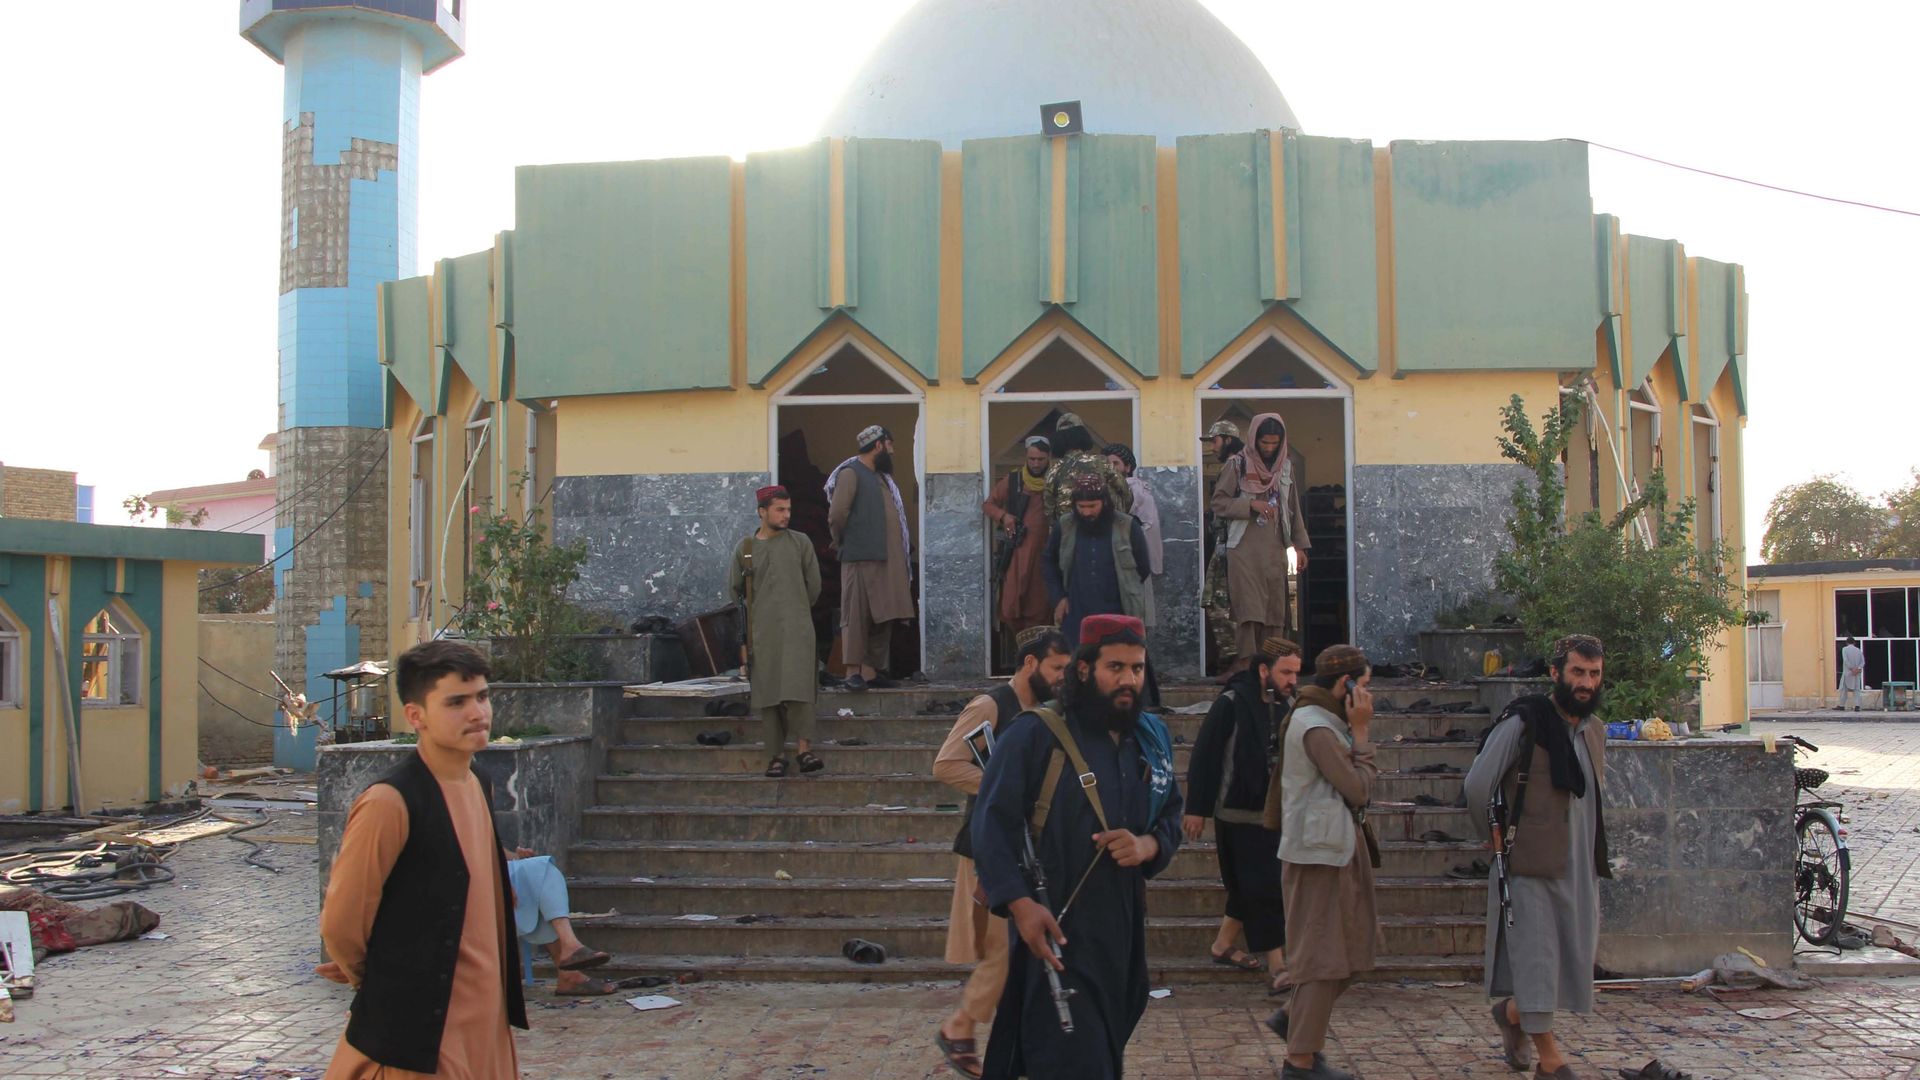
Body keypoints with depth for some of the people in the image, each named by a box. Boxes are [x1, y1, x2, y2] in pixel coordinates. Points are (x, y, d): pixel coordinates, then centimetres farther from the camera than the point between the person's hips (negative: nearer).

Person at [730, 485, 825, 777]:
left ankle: (804, 749, -16)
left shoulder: (800, 542, 6)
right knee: (767, 693, 0)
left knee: (798, 687, -15)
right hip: (762, 631, 2)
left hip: (795, 628, -1)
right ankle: (777, 755, 5)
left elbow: (814, 584, 12)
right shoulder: (745, 548, 8)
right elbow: (734, 587, 19)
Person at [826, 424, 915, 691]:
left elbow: (896, 512, 25)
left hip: (888, 559, 8)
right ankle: (853, 671, -5)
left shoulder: (881, 476, 21)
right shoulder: (851, 473, -6)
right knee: (857, 614, -7)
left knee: (884, 617, 6)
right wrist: (842, 542, -3)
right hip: (861, 559, -8)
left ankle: (871, 670, 11)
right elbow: (836, 514, -16)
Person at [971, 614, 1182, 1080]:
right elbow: (992, 824, -14)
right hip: (1054, 933, -7)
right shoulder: (1035, 734, -11)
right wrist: (1020, 903, -25)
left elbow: (1171, 815, 16)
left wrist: (1148, 845, -7)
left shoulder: (1151, 737, 11)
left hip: (1124, 931, 7)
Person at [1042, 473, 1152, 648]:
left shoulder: (1127, 527, -4)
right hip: (1075, 616, 2)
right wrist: (1058, 597, 8)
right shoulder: (1064, 526, 2)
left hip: (1118, 616, -1)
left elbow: (1143, 569, 8)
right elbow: (1048, 562, 16)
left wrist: (1127, 595, 10)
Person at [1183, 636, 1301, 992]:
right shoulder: (1231, 704, -15)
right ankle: (1277, 966, 0)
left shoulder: (1288, 706, 4)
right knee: (1264, 888, -6)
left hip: (1273, 813, 7)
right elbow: (1204, 757, -14)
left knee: (1249, 887, 15)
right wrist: (1197, 809, -14)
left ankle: (1223, 944, 32)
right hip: (1237, 813, -7)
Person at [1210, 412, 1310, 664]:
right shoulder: (1237, 464, -1)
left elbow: (1294, 509, 18)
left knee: (1275, 614, 3)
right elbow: (1219, 503, -3)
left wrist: (1300, 545, 13)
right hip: (1244, 549, -4)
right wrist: (1251, 504, -16)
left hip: (1275, 549, 4)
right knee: (1248, 613, -10)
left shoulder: (1285, 466, 12)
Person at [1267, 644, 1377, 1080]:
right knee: (1324, 953, -3)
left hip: (1337, 847, 10)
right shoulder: (1316, 727, -19)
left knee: (1350, 945, 16)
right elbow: (1359, 789, -17)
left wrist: (1355, 729, 7)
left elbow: (1354, 787, 13)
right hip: (1323, 851, -10)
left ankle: (1293, 1016, 27)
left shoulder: (1323, 721, 14)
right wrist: (1361, 730, -13)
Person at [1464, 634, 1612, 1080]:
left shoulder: (1595, 730, 11)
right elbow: (1478, 784, -10)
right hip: (1530, 862, -7)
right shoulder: (1523, 722, -11)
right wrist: (1495, 837, 2)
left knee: (1577, 954, 9)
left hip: (1580, 865, 7)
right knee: (1536, 952, -3)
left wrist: (1596, 851, 18)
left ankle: (1512, 1012, 33)